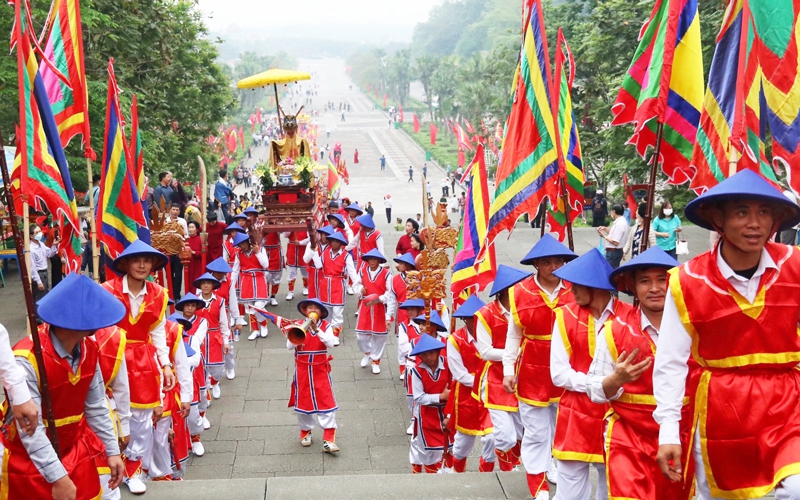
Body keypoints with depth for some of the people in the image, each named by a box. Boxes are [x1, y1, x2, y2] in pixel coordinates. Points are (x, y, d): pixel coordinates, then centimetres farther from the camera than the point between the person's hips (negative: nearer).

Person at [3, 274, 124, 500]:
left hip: (76, 454, 6)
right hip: (31, 464, -6)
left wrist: (112, 451, 4)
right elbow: (30, 429, -26)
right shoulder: (27, 359, -27)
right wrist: (58, 478, -26)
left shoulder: (88, 350, -5)